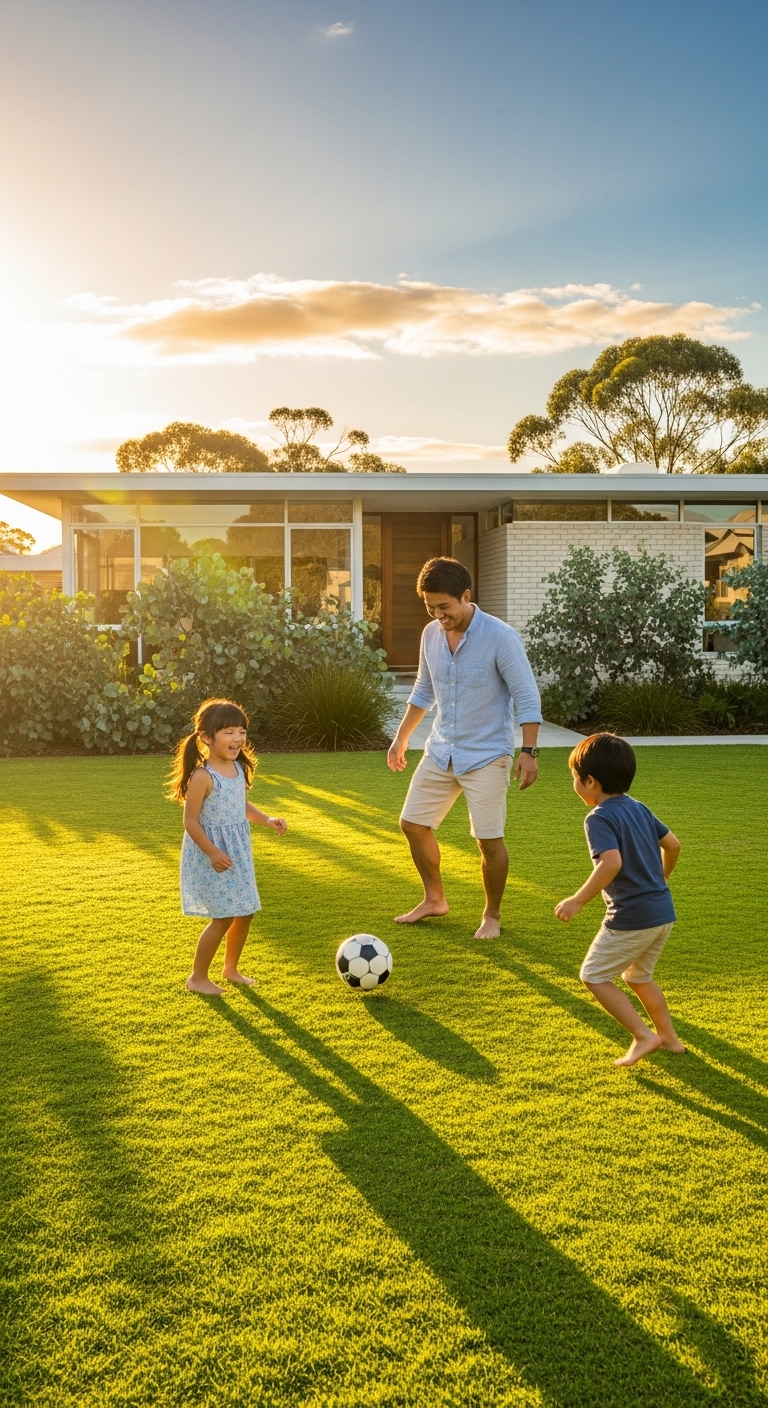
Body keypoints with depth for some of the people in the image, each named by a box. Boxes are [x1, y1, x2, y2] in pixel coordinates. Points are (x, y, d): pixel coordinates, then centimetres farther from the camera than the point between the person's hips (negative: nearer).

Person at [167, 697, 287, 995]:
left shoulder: (239, 768, 2)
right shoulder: (202, 777, -22)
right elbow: (190, 820, -20)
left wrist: (268, 820, 2)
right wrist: (212, 852, -26)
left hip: (238, 852, 8)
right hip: (211, 856, -8)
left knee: (245, 912, 14)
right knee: (223, 917, -4)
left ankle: (231, 968, 32)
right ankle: (198, 977, 13)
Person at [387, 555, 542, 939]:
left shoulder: (500, 637, -17)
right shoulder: (431, 634, 1)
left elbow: (526, 697, -13)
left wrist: (529, 752, -17)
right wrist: (402, 737, 17)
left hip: (487, 755, -6)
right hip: (441, 750, 6)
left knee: (489, 839, -3)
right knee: (413, 823, 8)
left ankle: (492, 915, 19)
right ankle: (434, 899, 29)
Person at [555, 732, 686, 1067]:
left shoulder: (598, 818, -15)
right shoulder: (639, 809, 10)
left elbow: (611, 863, -29)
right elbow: (672, 844, 15)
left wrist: (578, 901, -22)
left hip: (631, 918, -9)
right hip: (663, 912, 9)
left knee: (594, 975, 6)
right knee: (638, 976, 27)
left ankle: (643, 1036, 2)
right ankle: (669, 1036, 34)